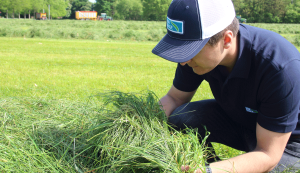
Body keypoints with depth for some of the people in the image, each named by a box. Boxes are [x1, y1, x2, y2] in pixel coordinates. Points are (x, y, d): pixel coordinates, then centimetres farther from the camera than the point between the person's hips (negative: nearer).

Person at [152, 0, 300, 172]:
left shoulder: (281, 66, -36)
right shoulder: (197, 47, -20)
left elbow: (268, 155, -31)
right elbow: (175, 98, -5)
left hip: (286, 138, -4)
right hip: (235, 118, 4)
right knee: (178, 119, -19)